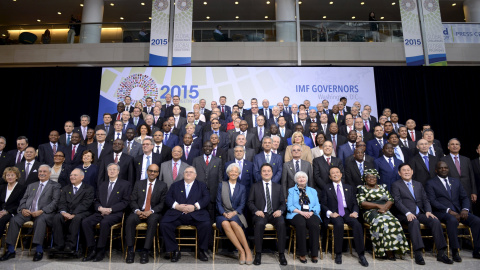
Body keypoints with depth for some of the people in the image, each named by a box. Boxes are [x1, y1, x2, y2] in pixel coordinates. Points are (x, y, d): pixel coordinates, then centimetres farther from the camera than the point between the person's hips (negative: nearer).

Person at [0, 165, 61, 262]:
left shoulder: (55, 186, 11)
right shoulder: (31, 186, 28)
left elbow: (55, 202, -2)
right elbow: (23, 199, 20)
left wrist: (42, 211, -16)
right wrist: (23, 209, -3)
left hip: (44, 213, -5)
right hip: (27, 212, 5)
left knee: (40, 220, -36)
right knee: (14, 220, -22)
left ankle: (39, 250, -32)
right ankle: (10, 250, -13)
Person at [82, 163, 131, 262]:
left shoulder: (125, 184, 6)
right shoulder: (102, 185, 23)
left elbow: (125, 202, -2)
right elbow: (97, 201, 18)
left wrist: (110, 209, -13)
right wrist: (100, 208, -5)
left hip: (115, 213, -5)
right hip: (101, 212, 5)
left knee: (104, 222, -34)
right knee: (85, 222, -21)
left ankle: (100, 251, -20)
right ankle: (92, 250, -14)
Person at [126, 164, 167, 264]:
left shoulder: (162, 185, 8)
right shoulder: (138, 184, 14)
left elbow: (163, 203, -1)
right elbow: (133, 200, 7)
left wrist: (151, 211, -16)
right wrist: (137, 211, -13)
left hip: (154, 213, -2)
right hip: (139, 212, 2)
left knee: (153, 220, -35)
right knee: (130, 219, -29)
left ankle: (145, 251, -29)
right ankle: (130, 250, -22)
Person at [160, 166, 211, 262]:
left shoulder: (202, 185, 19)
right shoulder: (175, 185, 23)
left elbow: (206, 199, 4)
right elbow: (168, 198, 9)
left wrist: (195, 206, -12)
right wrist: (177, 206, -10)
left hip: (196, 214, -1)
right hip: (176, 214, 2)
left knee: (206, 224, -29)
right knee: (164, 224, -24)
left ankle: (201, 251, -6)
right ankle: (175, 251, -7)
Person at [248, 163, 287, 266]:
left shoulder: (278, 187, 17)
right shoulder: (255, 186, 13)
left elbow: (283, 203, 14)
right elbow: (250, 202, 7)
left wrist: (280, 210, -8)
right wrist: (256, 211, -12)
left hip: (274, 214, 1)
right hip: (261, 214, -1)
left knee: (281, 223, -31)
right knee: (259, 224, -35)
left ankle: (281, 254, -20)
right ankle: (258, 254, -22)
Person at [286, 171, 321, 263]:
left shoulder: (313, 191, 24)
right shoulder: (291, 190, 17)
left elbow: (317, 206, 12)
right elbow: (290, 206, 4)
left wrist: (311, 212, -10)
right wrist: (301, 212, -12)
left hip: (311, 214, 2)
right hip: (296, 214, -2)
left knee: (314, 225, -32)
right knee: (301, 224, -35)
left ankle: (314, 253, -23)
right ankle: (302, 254, -24)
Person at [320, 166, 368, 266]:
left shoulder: (349, 188, 21)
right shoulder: (326, 188, 13)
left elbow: (355, 203, 17)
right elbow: (323, 204, 5)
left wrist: (355, 212, -6)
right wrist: (330, 213, -14)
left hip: (347, 212, 2)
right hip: (334, 213, -2)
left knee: (357, 224, -29)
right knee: (339, 224, -35)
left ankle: (361, 255, -22)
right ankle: (338, 254, -21)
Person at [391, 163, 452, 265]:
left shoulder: (418, 184, 23)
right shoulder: (396, 185, 7)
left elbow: (425, 199, 15)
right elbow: (398, 202, -6)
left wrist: (428, 211, -6)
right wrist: (407, 213, -21)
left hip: (420, 213, 5)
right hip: (405, 215, -5)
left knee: (435, 221, -22)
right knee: (414, 221, -35)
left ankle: (441, 253, -17)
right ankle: (418, 253, -37)